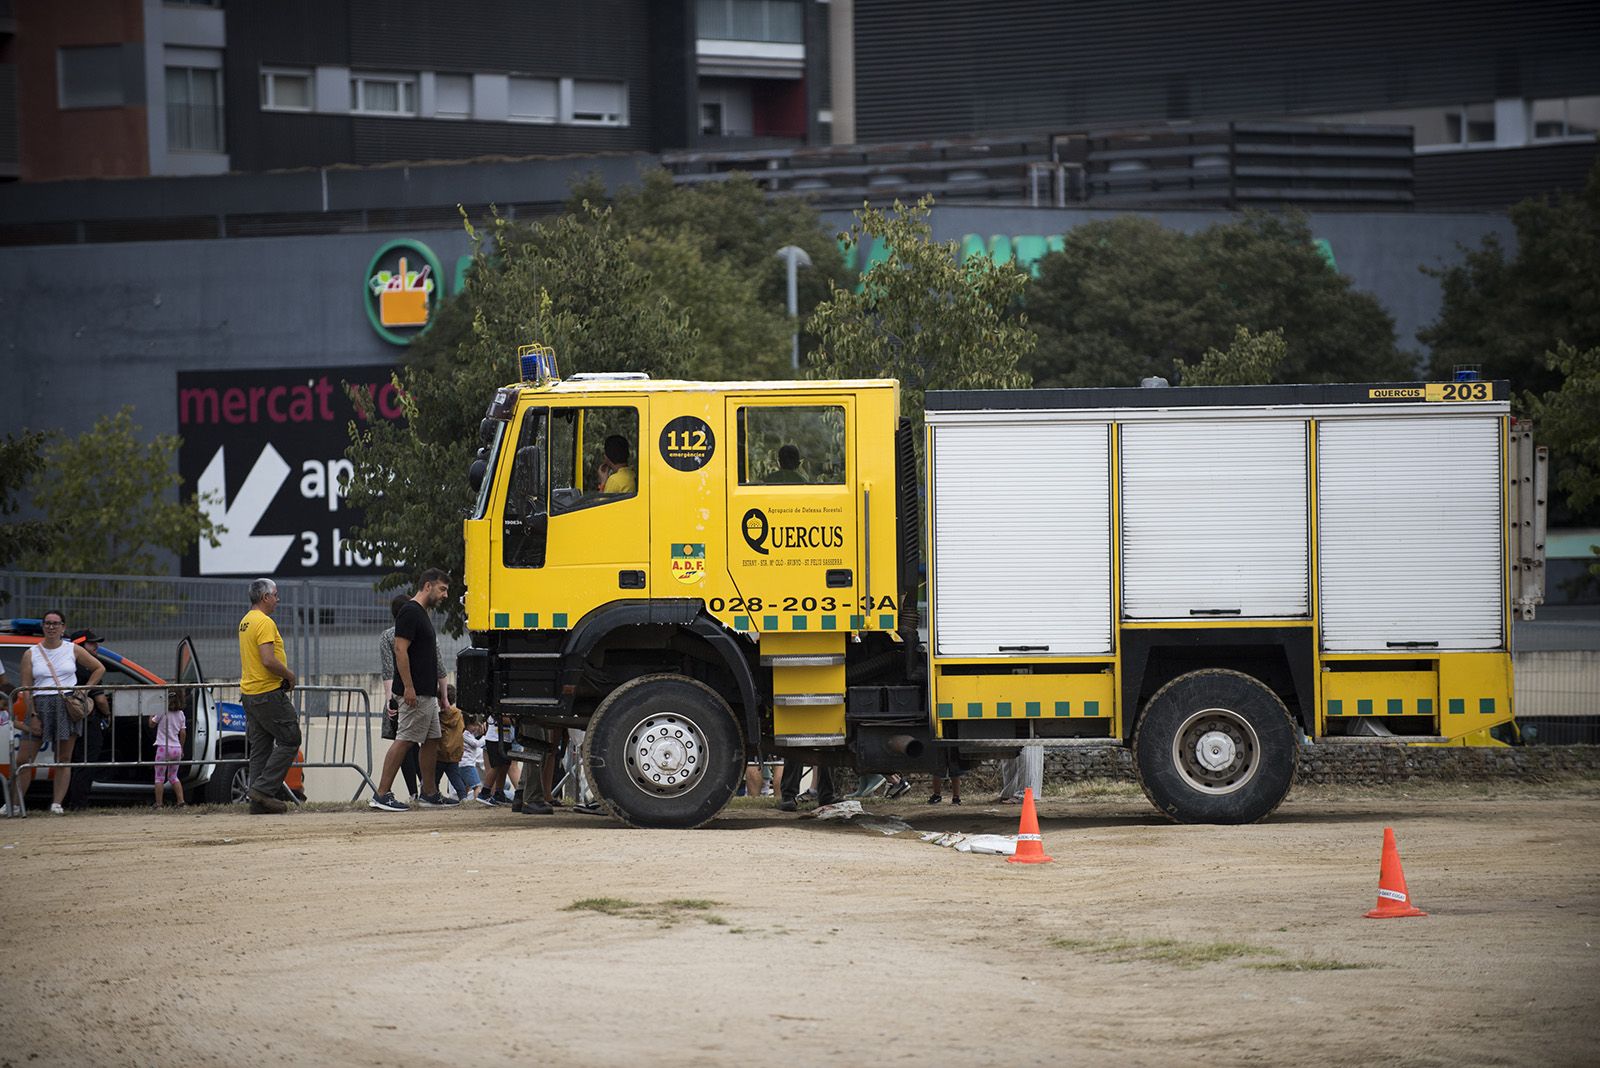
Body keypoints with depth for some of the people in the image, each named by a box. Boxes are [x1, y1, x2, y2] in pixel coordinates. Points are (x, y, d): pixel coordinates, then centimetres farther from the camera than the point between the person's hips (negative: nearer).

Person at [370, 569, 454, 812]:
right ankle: (382, 794, -12)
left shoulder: (422, 614, 18)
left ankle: (428, 794, 18)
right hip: (415, 692, -10)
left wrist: (440, 693, 23)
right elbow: (400, 650, -20)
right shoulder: (410, 612, -13)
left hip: (427, 692, 10)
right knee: (404, 740, -11)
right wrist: (408, 687, -23)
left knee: (431, 741, 12)